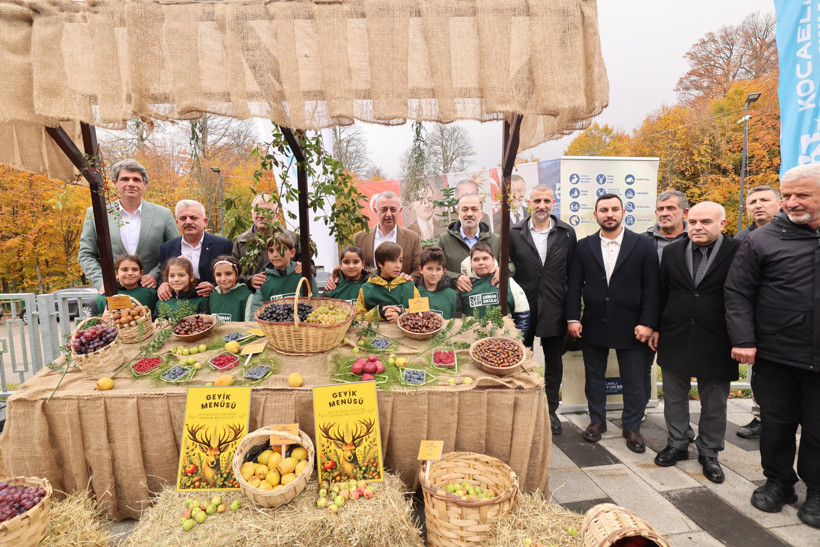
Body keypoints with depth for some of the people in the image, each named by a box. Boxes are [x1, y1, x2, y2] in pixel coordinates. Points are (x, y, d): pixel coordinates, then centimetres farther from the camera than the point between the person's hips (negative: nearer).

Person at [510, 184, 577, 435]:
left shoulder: (567, 233, 2)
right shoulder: (514, 233, -2)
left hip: (554, 309, 1)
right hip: (523, 308, -1)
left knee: (554, 362, 13)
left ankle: (551, 411, 30)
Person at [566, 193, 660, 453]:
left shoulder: (643, 246, -1)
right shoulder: (584, 246, 3)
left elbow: (651, 287, -3)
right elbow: (574, 285, 2)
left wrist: (647, 323, -10)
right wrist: (573, 318, -5)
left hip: (631, 327, -1)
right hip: (593, 325, 2)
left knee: (634, 381, 8)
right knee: (594, 377, 14)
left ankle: (632, 427, 28)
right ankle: (597, 421, 33)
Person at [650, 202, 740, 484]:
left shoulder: (738, 253, -8)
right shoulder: (672, 251, 2)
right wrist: (656, 328, 5)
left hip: (716, 343, -2)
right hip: (675, 339, 3)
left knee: (714, 404, 13)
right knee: (674, 398, 15)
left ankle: (709, 453, 32)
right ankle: (677, 444, 33)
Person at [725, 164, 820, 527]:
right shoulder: (762, 241, -3)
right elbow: (737, 293, -4)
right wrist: (743, 340, -12)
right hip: (775, 357, -1)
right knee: (776, 423, 11)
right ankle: (778, 482, 30)